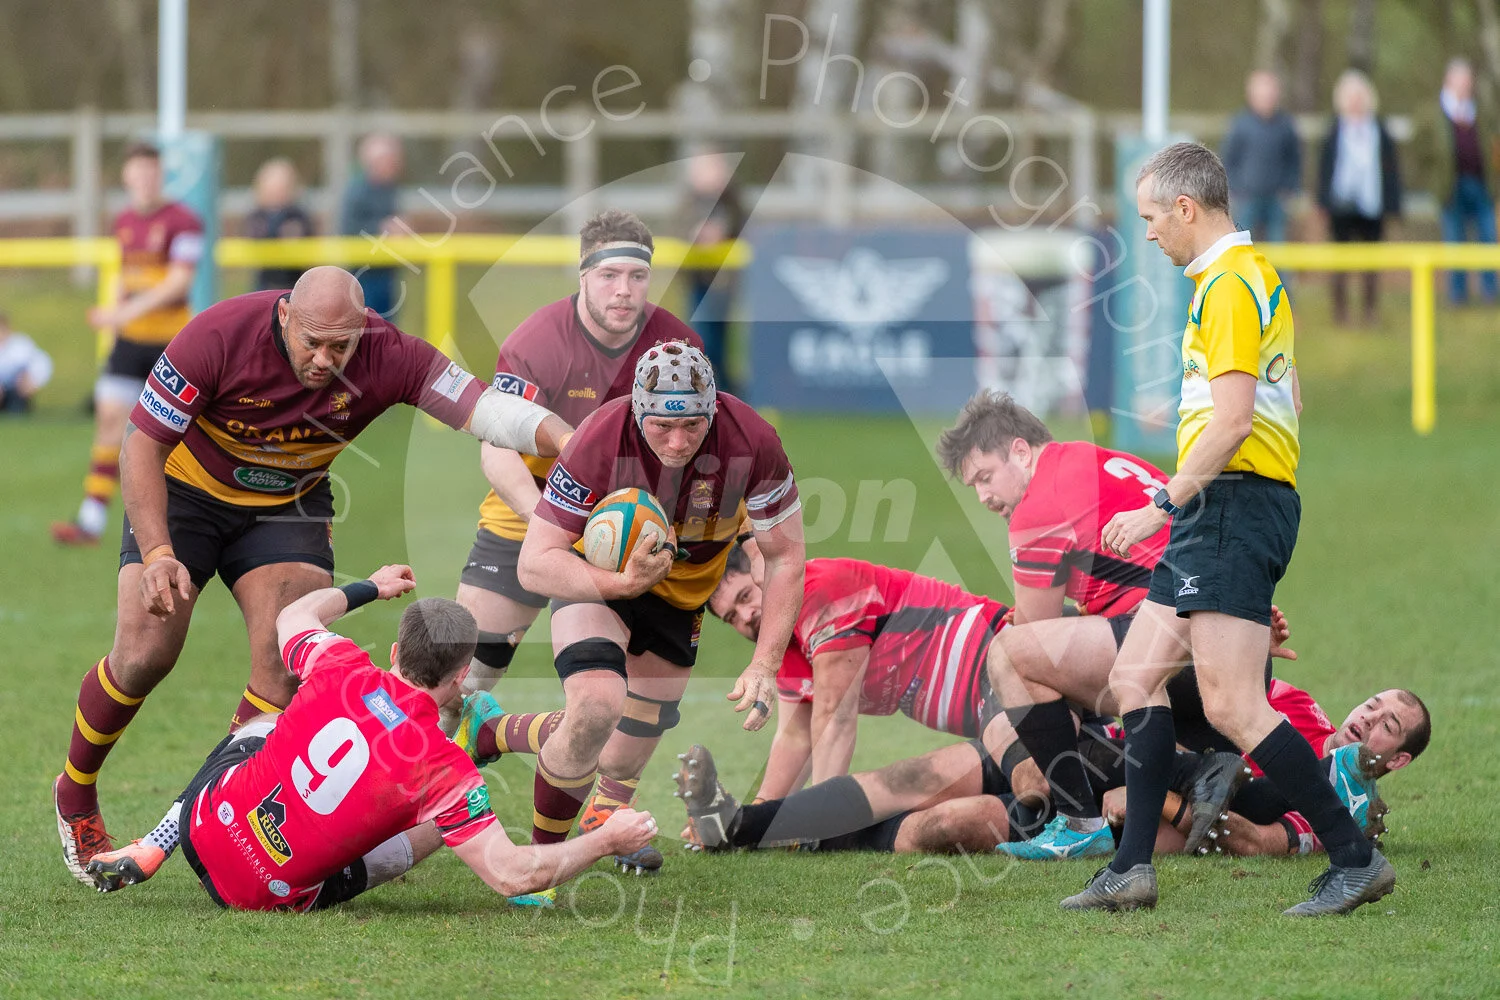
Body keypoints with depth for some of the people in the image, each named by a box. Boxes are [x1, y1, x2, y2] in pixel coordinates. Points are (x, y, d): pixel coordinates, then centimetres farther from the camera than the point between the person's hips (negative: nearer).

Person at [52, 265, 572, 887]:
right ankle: (75, 793, 15)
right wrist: (158, 554, -32)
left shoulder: (386, 358, -26)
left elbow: (484, 408, -30)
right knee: (145, 655, -11)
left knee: (288, 666, -17)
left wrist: (569, 440, -48)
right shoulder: (219, 337, -31)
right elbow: (144, 443, -23)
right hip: (186, 491, -2)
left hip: (289, 505, 2)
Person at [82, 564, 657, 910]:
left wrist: (370, 587, 30)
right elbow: (513, 875, -23)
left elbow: (292, 616, 14)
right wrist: (607, 840, -11)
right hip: (274, 895, -3)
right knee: (437, 824, 18)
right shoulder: (442, 769, -23)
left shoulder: (342, 669, -12)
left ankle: (146, 855, 29)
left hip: (204, 822, 3)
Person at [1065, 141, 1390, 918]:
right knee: (1136, 676, 9)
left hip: (1232, 505, -11)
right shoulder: (1254, 274, 19)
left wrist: (1164, 505, -17)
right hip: (1222, 513, 11)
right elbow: (1286, 403, 24)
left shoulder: (1230, 285, -13)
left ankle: (1355, 859, -10)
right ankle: (1131, 869, 8)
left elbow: (1232, 421, -21)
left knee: (1231, 707, -14)